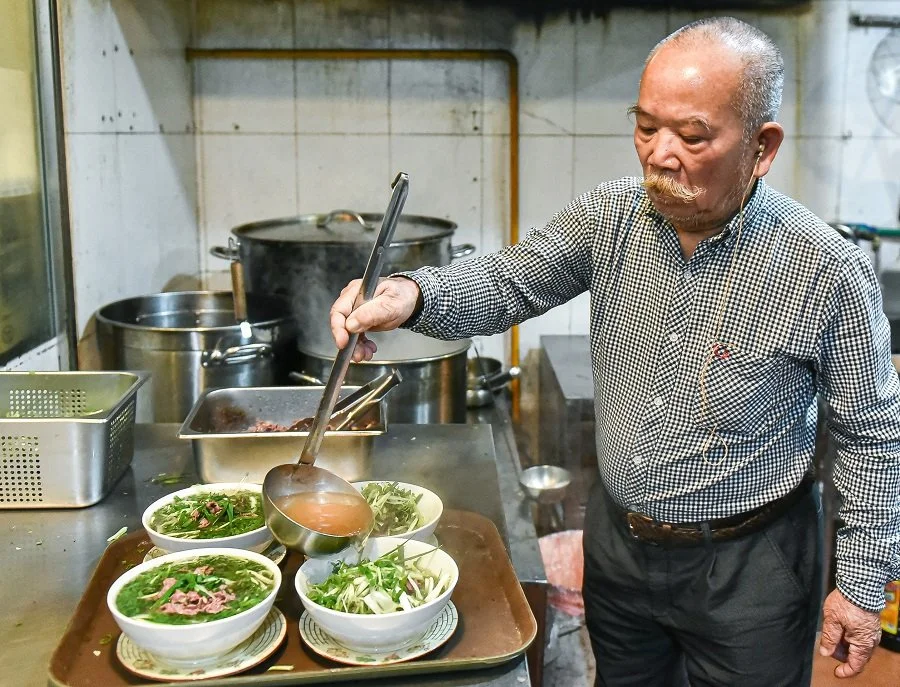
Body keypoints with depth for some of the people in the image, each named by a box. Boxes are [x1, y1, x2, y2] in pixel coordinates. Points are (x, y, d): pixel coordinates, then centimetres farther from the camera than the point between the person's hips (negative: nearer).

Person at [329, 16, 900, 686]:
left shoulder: (829, 271, -20)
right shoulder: (610, 217, -10)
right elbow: (507, 285, -5)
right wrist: (412, 295, -27)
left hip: (745, 568, -4)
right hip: (617, 538, 4)